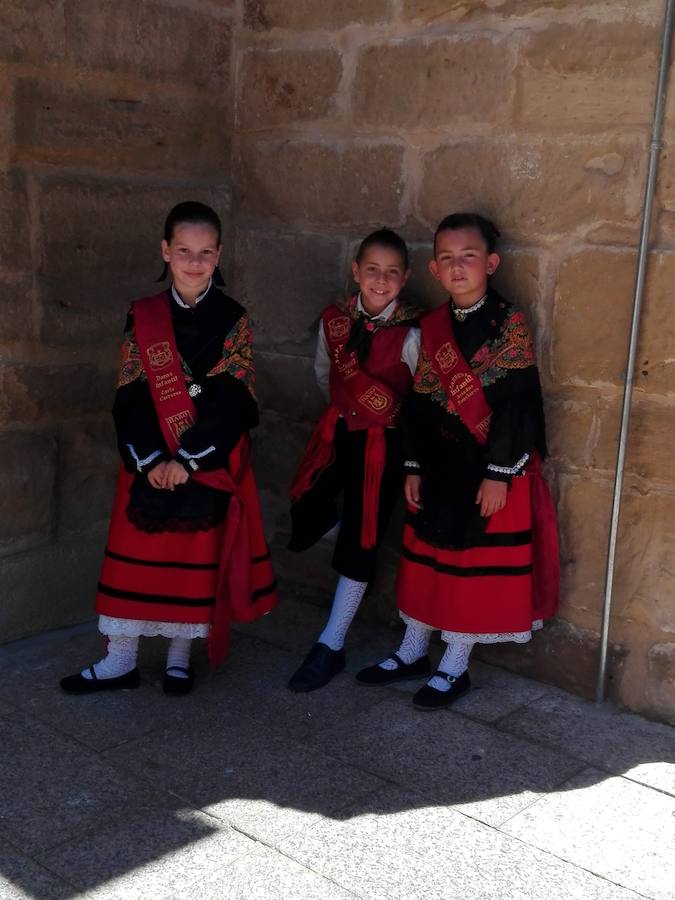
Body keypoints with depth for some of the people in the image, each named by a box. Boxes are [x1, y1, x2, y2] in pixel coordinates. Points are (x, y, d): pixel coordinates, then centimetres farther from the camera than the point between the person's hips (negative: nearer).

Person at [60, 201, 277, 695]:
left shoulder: (233, 320, -3)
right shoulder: (142, 317, 2)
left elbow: (232, 399, -10)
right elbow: (131, 395, -3)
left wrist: (188, 460, -17)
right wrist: (151, 459, -15)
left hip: (211, 462, -1)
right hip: (149, 462, 2)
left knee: (199, 557, 6)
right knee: (136, 557, 5)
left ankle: (180, 655, 23)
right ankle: (121, 659, 17)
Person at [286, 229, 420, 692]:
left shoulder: (411, 334, -15)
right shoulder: (334, 320, -3)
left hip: (384, 443, -3)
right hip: (338, 432, 3)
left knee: (360, 542, 3)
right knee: (303, 524, -5)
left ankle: (331, 646, 15)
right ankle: (335, 515, 34)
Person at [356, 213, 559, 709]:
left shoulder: (510, 324, -11)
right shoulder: (432, 327, 4)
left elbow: (517, 403, -15)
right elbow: (421, 402, 7)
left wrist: (499, 473, -18)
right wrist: (414, 468, 4)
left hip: (493, 464, -5)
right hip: (442, 461, 5)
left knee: (476, 561, 4)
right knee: (429, 554, 14)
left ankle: (455, 667, 17)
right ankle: (413, 652, 30)